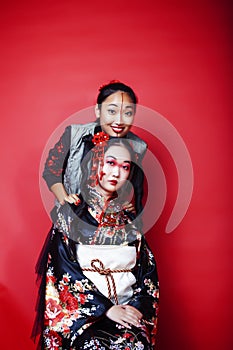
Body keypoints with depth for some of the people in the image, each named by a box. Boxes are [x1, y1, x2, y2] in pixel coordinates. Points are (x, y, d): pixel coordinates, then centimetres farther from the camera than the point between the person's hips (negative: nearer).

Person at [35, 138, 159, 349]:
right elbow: (65, 270, -6)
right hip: (81, 310, -2)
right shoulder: (71, 213, 1)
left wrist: (138, 306, -6)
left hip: (127, 310, 3)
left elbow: (148, 270, 11)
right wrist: (106, 308, -13)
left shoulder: (130, 219, 12)